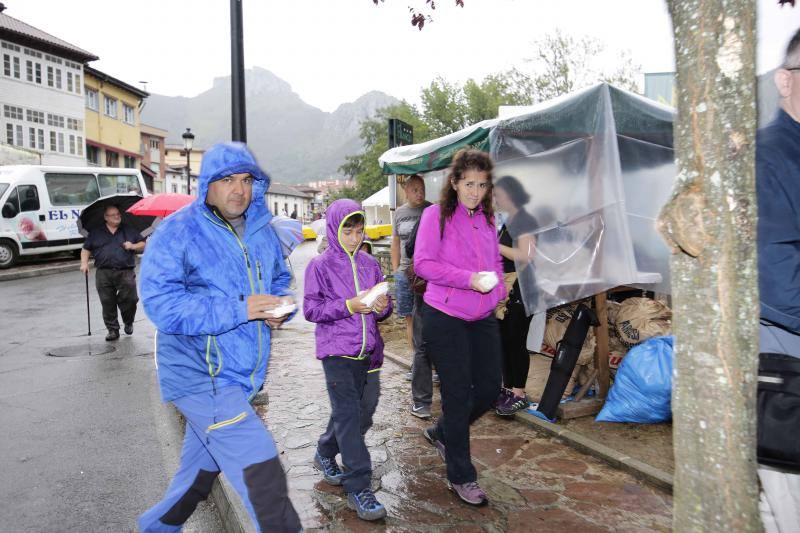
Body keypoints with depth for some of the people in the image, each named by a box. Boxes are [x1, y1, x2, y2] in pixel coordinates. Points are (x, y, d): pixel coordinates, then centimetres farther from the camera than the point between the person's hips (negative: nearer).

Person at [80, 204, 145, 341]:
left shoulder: (129, 230, 15)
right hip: (104, 274, 1)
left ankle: (128, 324, 18)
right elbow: (86, 249, 19)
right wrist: (84, 263, 3)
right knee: (108, 303, 0)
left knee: (130, 299, -8)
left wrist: (133, 246, -3)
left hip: (126, 272, -1)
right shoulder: (96, 233, 17)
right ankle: (112, 330, 10)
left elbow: (143, 245, 16)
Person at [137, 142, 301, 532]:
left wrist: (279, 307, -3)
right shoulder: (178, 232, -14)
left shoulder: (262, 230, 7)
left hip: (241, 375, 8)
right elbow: (160, 302, -22)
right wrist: (238, 310, -28)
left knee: (202, 467, 23)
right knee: (260, 470, -12)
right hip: (200, 375, -7)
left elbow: (279, 278, 21)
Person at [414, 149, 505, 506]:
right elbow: (423, 264, -15)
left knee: (490, 388, 10)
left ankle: (441, 433, 37)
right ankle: (460, 476, 18)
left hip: (483, 318, 7)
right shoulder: (436, 215, -8)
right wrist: (469, 278, -22)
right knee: (458, 394, 0)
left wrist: (497, 289, 3)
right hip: (445, 319, -6)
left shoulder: (487, 219, 11)